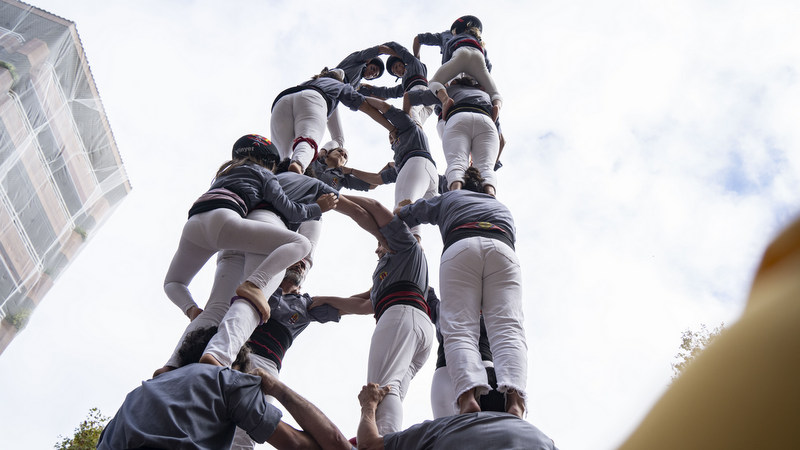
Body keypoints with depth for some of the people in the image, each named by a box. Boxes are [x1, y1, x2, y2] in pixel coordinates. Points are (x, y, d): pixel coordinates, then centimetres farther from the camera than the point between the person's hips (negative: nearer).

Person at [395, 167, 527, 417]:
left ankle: (468, 395, -40)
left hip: (460, 249, -2)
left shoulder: (448, 198, 37)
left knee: (459, 329, -13)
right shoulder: (502, 207, 44)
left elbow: (401, 215, 38)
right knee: (507, 328, -15)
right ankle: (514, 398, -41)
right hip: (502, 250, 2)